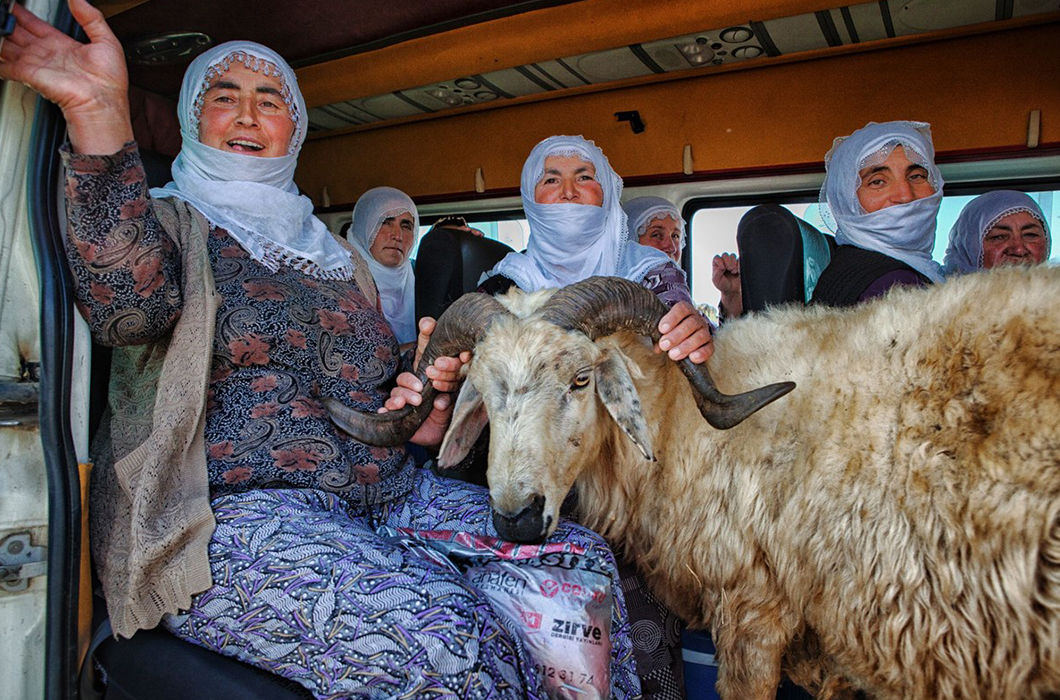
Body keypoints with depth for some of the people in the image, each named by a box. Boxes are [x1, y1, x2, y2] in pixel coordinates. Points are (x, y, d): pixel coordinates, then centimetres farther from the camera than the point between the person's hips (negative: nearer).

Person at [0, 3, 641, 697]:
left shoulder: (332, 253, 22)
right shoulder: (168, 220, 7)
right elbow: (128, 306, -20)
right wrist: (99, 115, -28)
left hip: (387, 498, 6)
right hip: (236, 511, -5)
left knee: (581, 558, -12)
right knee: (442, 634, -31)